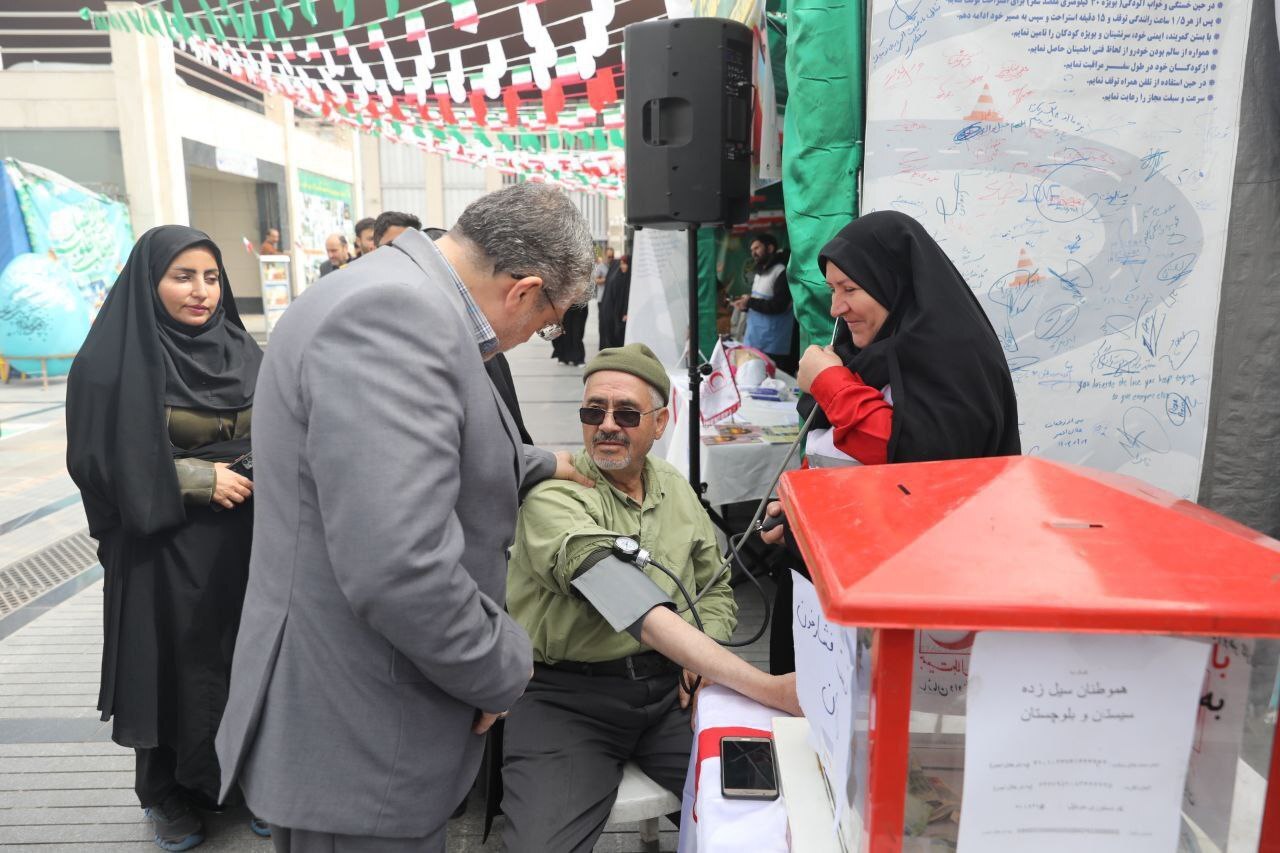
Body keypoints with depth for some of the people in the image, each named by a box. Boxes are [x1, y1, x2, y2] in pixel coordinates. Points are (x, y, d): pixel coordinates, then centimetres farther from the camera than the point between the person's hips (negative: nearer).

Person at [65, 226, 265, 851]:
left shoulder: (241, 351, 5)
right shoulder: (113, 361, -9)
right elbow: (101, 460, -10)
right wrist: (197, 478, -18)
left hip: (246, 541, 4)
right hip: (164, 549, -4)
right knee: (175, 669, 9)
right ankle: (169, 792, 31)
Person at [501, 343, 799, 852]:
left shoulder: (676, 490, 8)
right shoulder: (552, 498, -13)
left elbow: (717, 590, 18)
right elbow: (639, 609, -26)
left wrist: (702, 658, -4)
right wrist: (765, 687, -32)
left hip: (670, 687, 4)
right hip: (568, 695, -4)